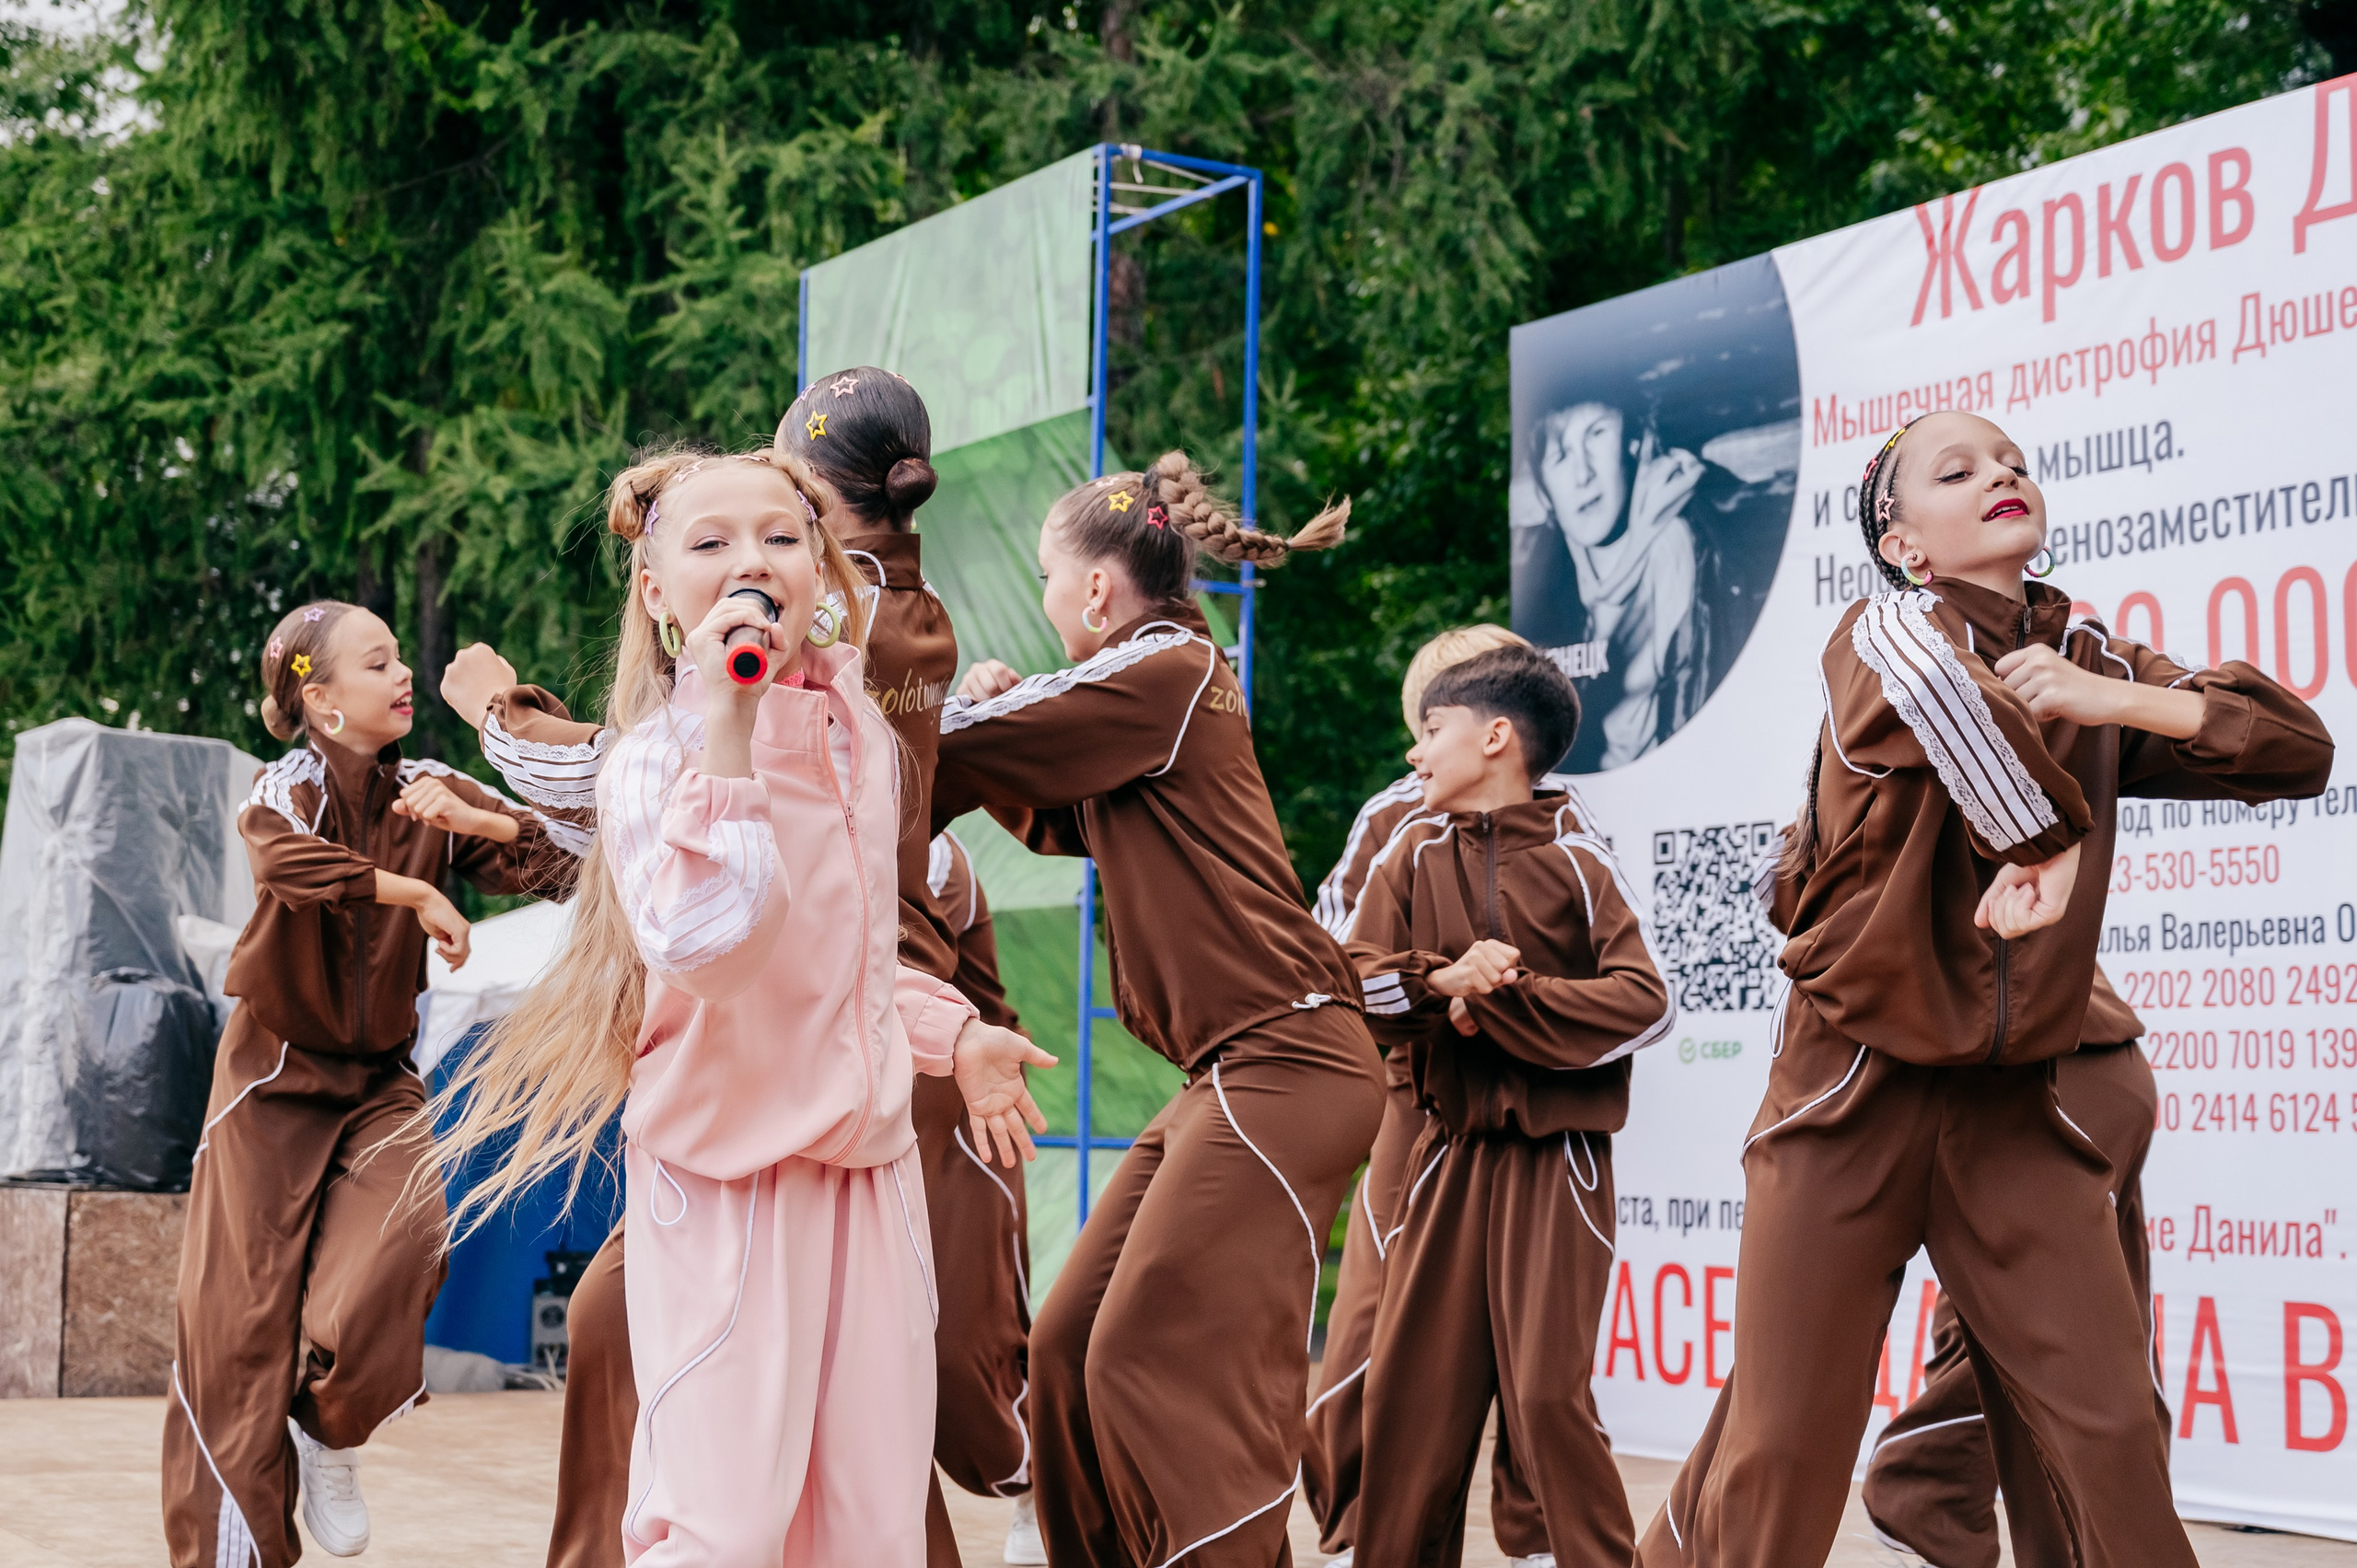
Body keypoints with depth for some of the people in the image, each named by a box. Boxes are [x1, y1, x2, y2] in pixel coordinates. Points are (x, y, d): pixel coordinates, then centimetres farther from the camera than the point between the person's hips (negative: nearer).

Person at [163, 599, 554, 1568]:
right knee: (243, 1302, -3)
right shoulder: (298, 779, -12)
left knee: (403, 1241, -21)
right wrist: (416, 892, -29)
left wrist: (467, 820, -21)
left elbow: (537, 852, -3)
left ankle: (329, 1434, 6)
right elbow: (280, 851, -34)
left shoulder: (422, 789, 4)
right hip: (278, 1068, -4)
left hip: (377, 1076, 4)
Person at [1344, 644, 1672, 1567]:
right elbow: (1354, 976, 3)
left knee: (1547, 1393, -7)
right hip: (1450, 1152, 4)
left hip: (1556, 1158, -4)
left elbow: (1646, 1003, -12)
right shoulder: (1416, 851, 8)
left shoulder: (1575, 857, -3)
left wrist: (1499, 1003, -15)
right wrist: (1441, 981, -16)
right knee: (1409, 1387, 3)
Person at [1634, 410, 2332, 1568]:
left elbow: (2300, 749, 2)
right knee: (1781, 1446, 0)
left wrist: (2113, 701, -11)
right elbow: (1943, 691, -32)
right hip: (1856, 1091, -4)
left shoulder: (2091, 662, 9)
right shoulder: (1886, 626, -7)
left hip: (2014, 1104, 4)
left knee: (2113, 1434, -2)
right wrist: (2045, 838, -21)